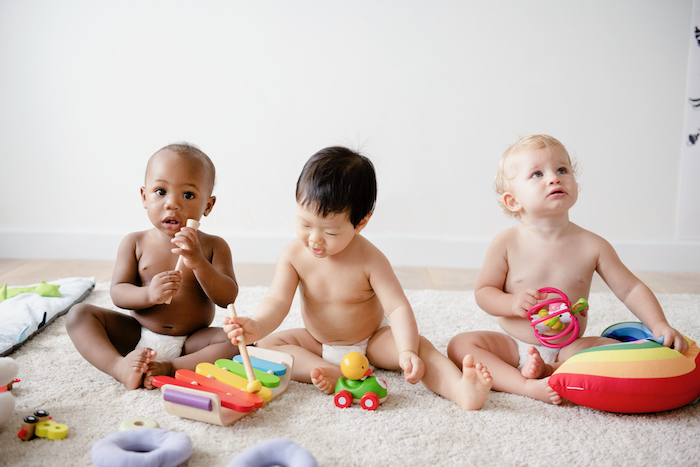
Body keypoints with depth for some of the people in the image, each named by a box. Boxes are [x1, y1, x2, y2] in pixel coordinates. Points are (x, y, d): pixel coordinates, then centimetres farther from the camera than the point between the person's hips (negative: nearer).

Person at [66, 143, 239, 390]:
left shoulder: (214, 247, -3)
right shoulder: (135, 243, 1)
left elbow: (228, 297, -12)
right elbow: (117, 292, -4)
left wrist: (198, 262, -26)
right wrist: (148, 295, -27)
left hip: (190, 342, -2)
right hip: (137, 338, 2)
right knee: (79, 314, -13)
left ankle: (170, 369, -33)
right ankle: (120, 367, -33)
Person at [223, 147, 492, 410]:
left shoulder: (369, 260, -22)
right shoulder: (293, 255, -15)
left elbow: (398, 307, -26)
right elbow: (278, 301, -20)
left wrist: (407, 352, -43)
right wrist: (256, 326, -44)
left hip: (372, 341, -3)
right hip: (317, 344, 3)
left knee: (420, 347, -27)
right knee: (266, 345, -19)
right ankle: (329, 372, -35)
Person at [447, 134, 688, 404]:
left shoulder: (592, 246, -6)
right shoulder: (506, 243, -9)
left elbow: (631, 290, -1)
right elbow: (483, 292, -3)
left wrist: (659, 325, -15)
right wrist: (512, 303, -23)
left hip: (569, 349, 1)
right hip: (513, 346, 0)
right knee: (460, 345, -22)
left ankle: (548, 371, -24)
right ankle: (526, 386, -31)